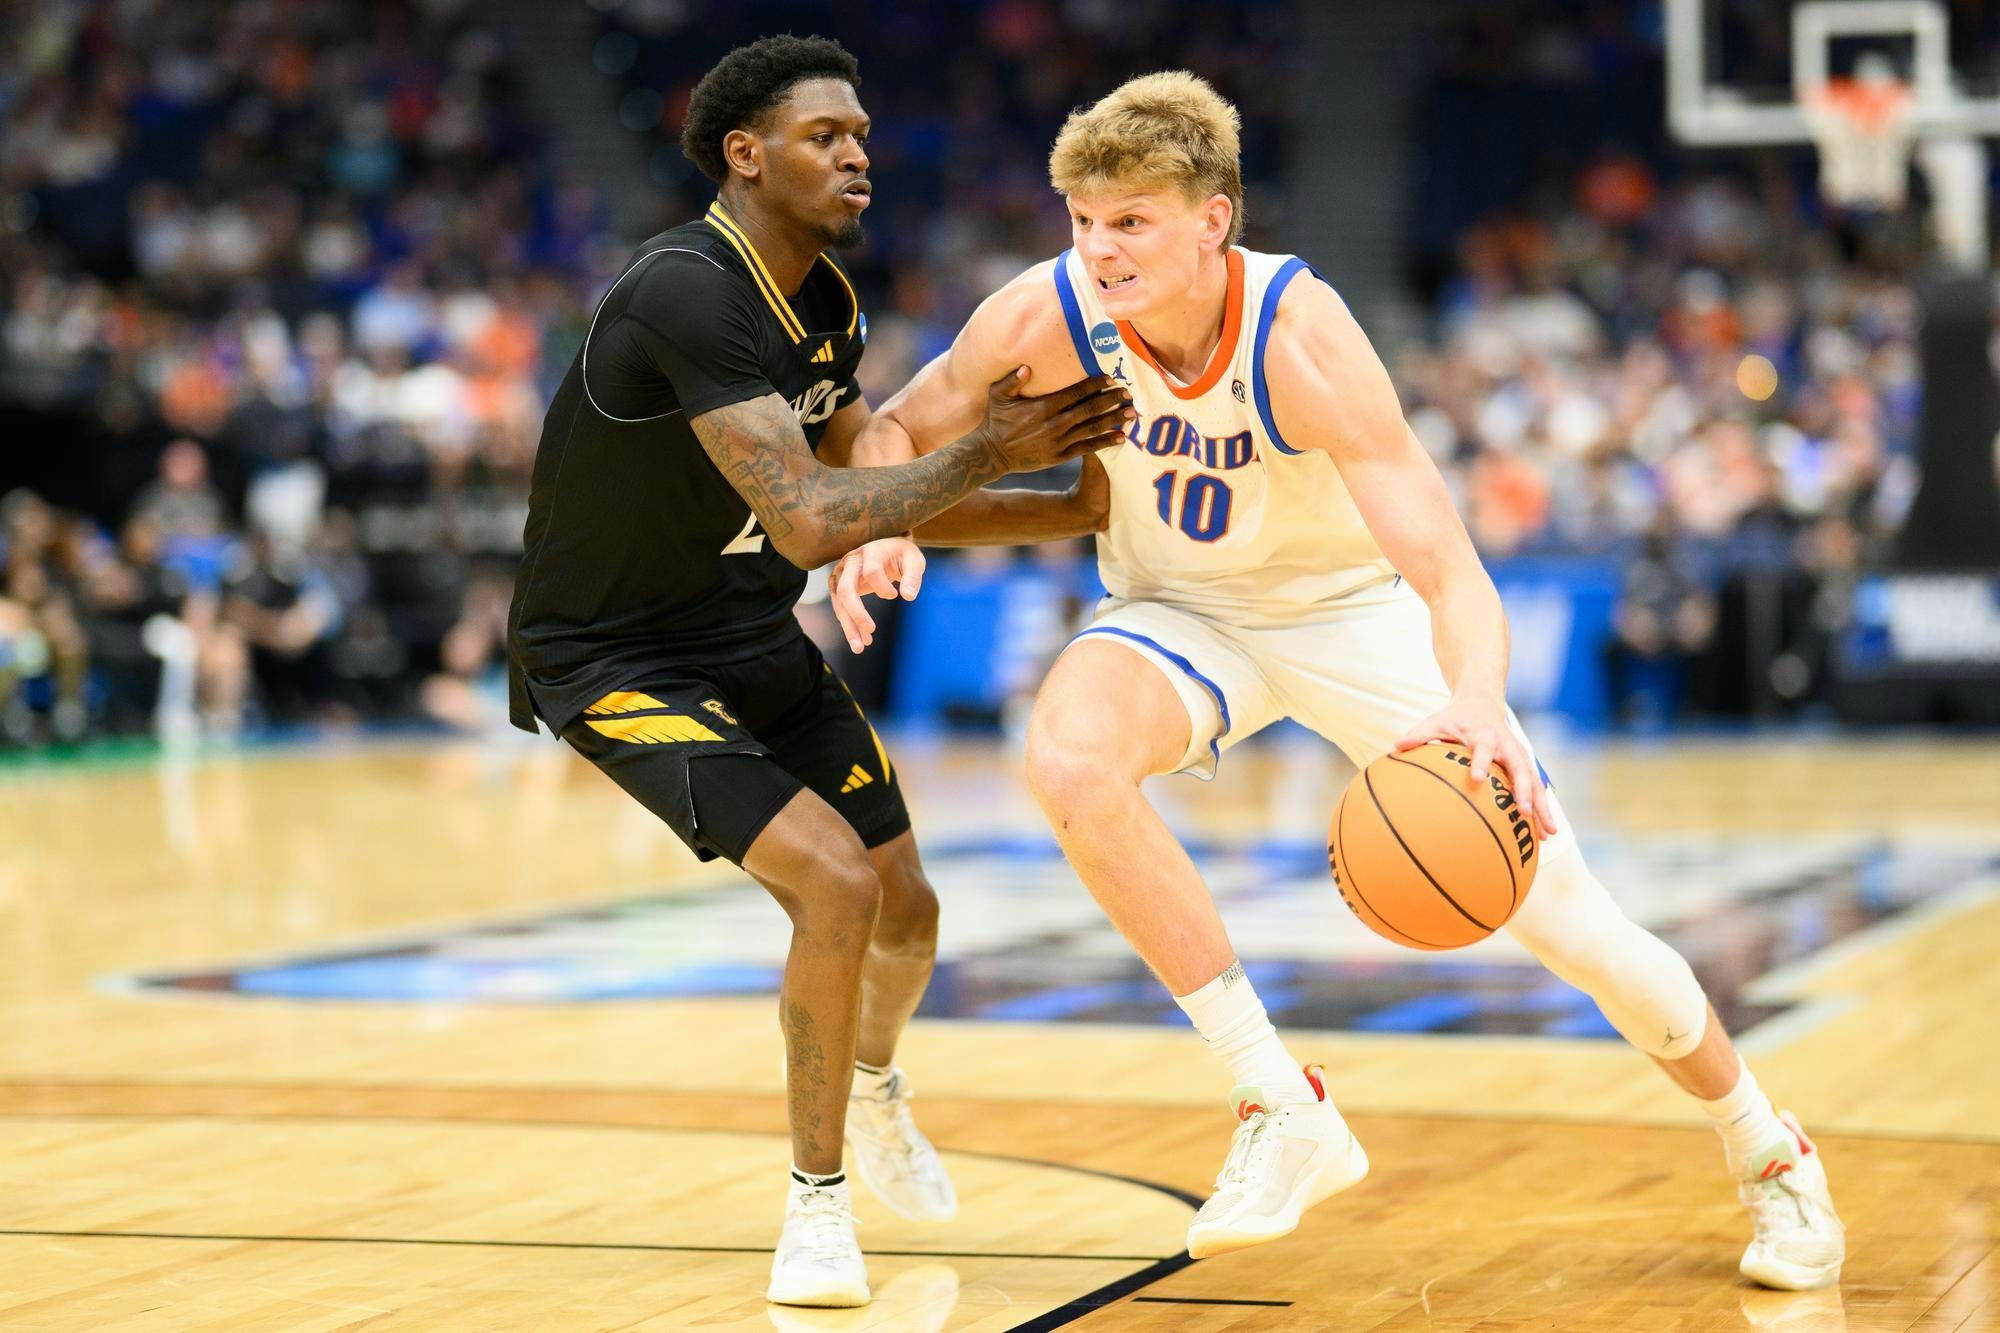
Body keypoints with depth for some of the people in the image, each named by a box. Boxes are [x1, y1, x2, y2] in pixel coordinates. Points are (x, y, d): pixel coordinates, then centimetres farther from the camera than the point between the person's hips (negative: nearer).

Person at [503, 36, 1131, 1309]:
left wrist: (1068, 510, 0)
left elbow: (874, 492, 9)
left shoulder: (829, 304, 0)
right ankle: (820, 1204, -4)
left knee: (907, 906, 13)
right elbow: (808, 525, -34)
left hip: (751, 635, 9)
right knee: (835, 881, -22)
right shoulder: (689, 293, -29)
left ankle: (875, 1086, 48)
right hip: (614, 658, -8)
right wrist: (988, 450, -26)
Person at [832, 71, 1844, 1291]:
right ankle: (1280, 1108, -21)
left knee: (1563, 916, -4)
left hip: (1355, 607, -2)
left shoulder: (1299, 337, -32)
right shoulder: (1049, 318, -24)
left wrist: (1474, 706, -59)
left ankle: (1769, 1152, 25)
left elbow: (1451, 571, -38)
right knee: (1070, 758, -33)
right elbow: (899, 432, -6)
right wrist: (879, 526, -29)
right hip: (1181, 613, 2)